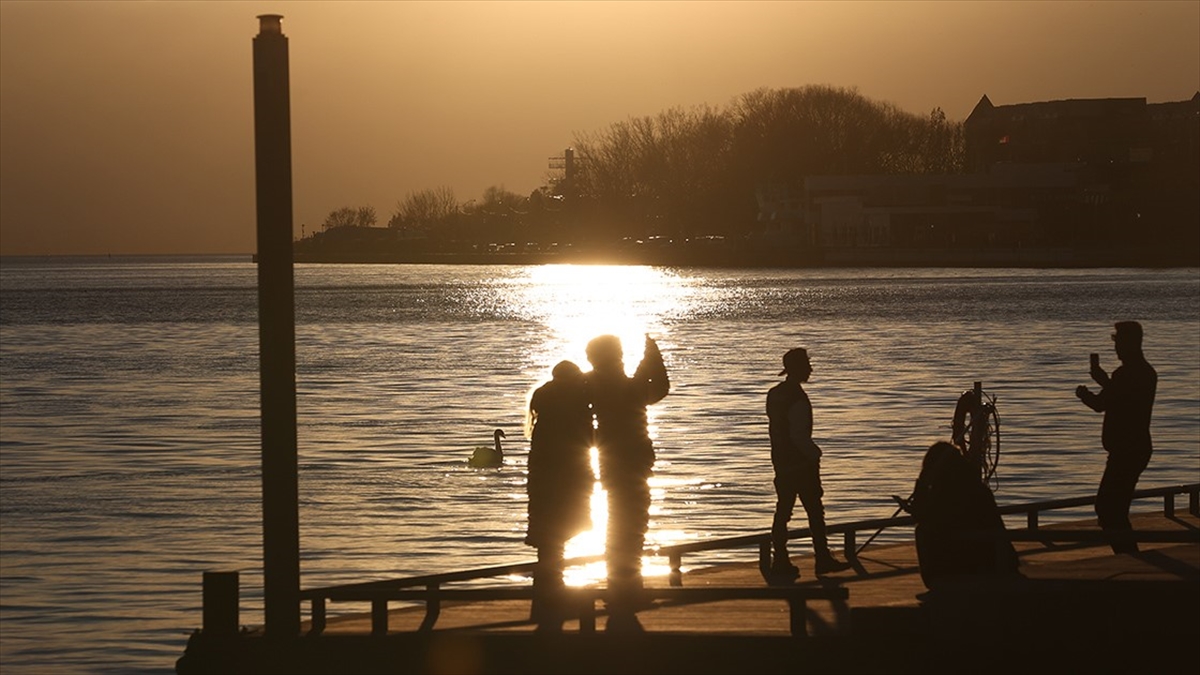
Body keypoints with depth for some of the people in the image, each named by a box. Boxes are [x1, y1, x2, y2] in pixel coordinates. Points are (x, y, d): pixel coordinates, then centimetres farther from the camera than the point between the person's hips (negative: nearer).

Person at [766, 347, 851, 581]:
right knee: (814, 510, 1)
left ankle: (780, 561, 7)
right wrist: (814, 453, -10)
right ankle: (822, 559, 5)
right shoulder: (797, 398, -19)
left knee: (783, 509, 8)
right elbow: (798, 435, -23)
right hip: (800, 462, -8)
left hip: (781, 460, 8)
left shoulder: (774, 394, 9)